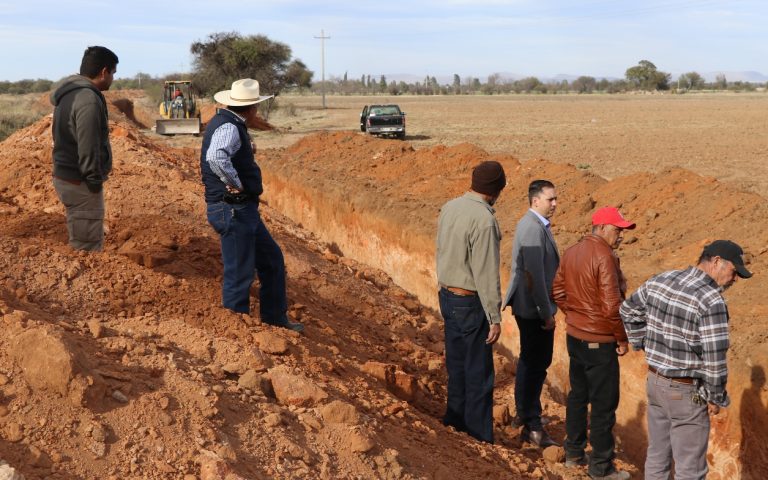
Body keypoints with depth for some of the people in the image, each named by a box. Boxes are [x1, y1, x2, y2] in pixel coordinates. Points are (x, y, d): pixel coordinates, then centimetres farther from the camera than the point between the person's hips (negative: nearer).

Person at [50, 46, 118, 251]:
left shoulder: (69, 93, 12)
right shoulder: (88, 99, -21)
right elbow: (88, 148, -24)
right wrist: (95, 181, -15)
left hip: (65, 175, 10)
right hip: (80, 183, -10)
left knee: (82, 243, 21)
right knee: (88, 249, -4)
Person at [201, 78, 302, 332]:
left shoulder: (230, 123, 15)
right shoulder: (228, 127, -18)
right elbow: (216, 157, -39)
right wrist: (235, 184, -26)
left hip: (243, 209, 11)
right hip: (232, 211, -11)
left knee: (272, 259, 18)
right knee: (239, 274, -2)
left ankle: (275, 319, 28)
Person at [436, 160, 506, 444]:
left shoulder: (449, 208, 1)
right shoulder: (483, 220, -23)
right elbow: (486, 274, -21)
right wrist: (495, 318, -14)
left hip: (447, 295, 8)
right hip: (471, 303, -8)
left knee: (457, 364, 20)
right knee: (479, 372, 2)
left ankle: (456, 422, 32)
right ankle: (480, 437, 10)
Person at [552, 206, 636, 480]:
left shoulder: (571, 253, 4)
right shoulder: (604, 257, -21)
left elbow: (558, 291, 12)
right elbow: (611, 306, -23)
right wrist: (622, 338, -11)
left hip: (574, 336, 8)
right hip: (599, 342, -8)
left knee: (578, 395, 20)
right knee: (604, 404, 3)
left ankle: (574, 453, 32)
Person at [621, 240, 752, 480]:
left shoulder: (660, 280, -1)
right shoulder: (712, 301, -24)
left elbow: (629, 310, 13)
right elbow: (714, 357, -22)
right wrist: (716, 397, -8)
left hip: (655, 380, 8)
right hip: (686, 392, -7)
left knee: (657, 457, 20)